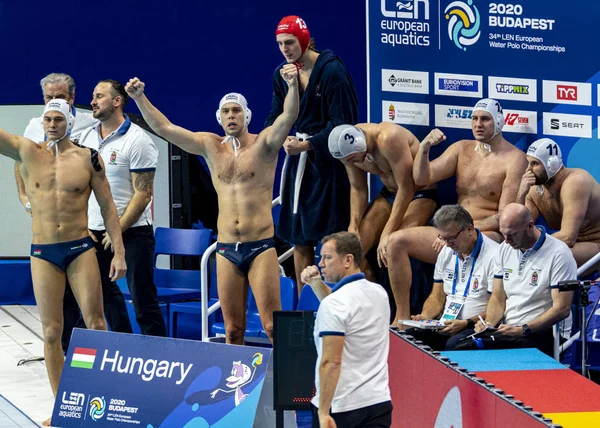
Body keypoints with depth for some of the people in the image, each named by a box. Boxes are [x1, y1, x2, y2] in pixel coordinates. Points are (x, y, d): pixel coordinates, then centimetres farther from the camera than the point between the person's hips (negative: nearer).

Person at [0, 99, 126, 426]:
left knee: (96, 325, 0)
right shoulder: (26, 152, 2)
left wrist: (119, 252, -2)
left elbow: (107, 207, 3)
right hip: (43, 253, 1)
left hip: (80, 250, -1)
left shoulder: (88, 158, 0)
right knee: (51, 332, 3)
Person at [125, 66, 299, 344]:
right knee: (232, 329, 5)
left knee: (272, 326, -9)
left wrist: (293, 85, -35)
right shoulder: (211, 146, 10)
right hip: (226, 249, 4)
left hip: (261, 247, -4)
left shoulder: (264, 143, 0)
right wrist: (139, 97, 0)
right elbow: (163, 127, 9)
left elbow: (289, 116, -17)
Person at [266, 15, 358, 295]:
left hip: (328, 163, -7)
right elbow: (276, 119, 12)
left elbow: (342, 123, -14)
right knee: (299, 239, 9)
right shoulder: (282, 74, 7)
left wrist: (308, 145, -21)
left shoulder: (331, 70, -12)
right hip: (298, 163, 7)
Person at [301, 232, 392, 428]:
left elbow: (331, 362, -20)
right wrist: (317, 284, 19)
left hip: (339, 408, -6)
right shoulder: (379, 293, 9)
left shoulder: (333, 304, -15)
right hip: (380, 402, 6)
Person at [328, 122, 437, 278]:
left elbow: (406, 188, -29)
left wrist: (387, 234, -29)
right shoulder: (348, 148, -10)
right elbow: (357, 188, 3)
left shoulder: (389, 138, -31)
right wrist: (353, 226, -12)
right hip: (389, 194, 7)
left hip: (420, 194, -7)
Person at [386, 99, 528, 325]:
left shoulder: (514, 159, -5)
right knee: (396, 241, -12)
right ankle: (402, 318, -8)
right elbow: (421, 178, 8)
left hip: (489, 236, -7)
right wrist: (424, 148, -11)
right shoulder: (462, 149, 14)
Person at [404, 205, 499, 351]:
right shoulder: (446, 252, 15)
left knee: (454, 344, -38)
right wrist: (425, 316, 0)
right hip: (444, 327, 6)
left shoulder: (493, 255, -9)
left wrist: (466, 323, -23)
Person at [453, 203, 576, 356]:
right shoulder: (505, 249, 13)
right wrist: (489, 323, -3)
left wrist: (523, 330, -21)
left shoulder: (559, 254, -9)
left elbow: (562, 309, -13)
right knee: (455, 343, -21)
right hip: (504, 329, 7)